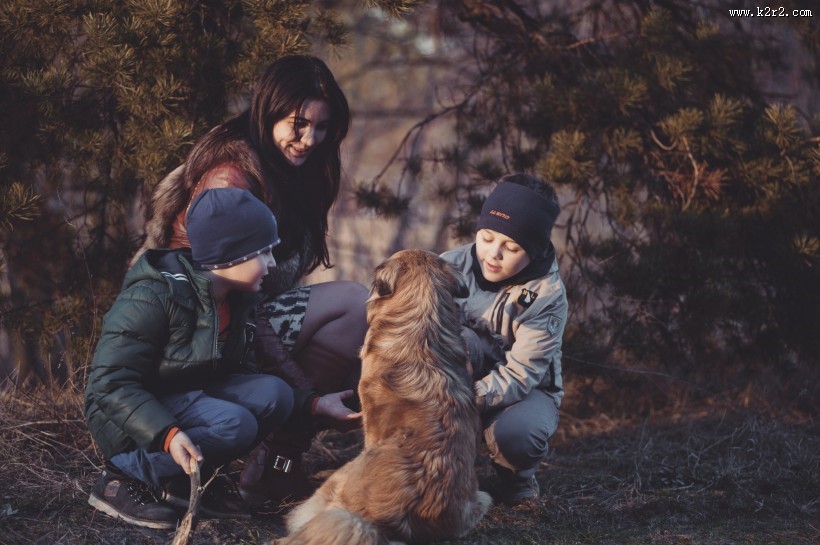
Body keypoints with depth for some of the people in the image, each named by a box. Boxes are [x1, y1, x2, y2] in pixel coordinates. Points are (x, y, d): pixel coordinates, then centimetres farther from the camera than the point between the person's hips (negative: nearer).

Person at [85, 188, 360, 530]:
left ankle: (192, 478, -4)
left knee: (272, 394, -14)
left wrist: (312, 404, 1)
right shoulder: (152, 296, -24)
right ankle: (125, 477, -16)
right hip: (132, 421, -8)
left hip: (192, 401, 8)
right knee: (233, 424, -30)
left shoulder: (238, 300, 2)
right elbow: (112, 383, -27)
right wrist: (167, 434, -41)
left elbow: (242, 376, 11)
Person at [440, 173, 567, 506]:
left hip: (527, 391, -2)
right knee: (457, 338, -32)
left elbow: (520, 376, -26)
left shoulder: (547, 295, -20)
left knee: (514, 434, -38)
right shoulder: (453, 266, -13)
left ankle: (516, 475, 2)